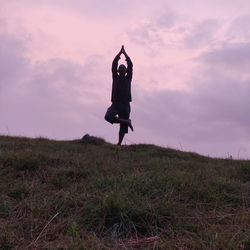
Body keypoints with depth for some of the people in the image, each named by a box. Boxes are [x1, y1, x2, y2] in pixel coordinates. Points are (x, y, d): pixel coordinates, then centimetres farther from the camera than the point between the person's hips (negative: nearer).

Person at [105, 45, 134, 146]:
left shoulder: (128, 78, 11)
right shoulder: (115, 77, 12)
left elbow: (130, 65, 2)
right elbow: (114, 64, 3)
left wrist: (125, 53, 6)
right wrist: (120, 52, 4)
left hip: (125, 105, 0)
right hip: (115, 104, 0)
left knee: (123, 127, 0)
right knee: (108, 116, -26)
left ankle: (119, 143, 10)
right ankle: (126, 121, -9)